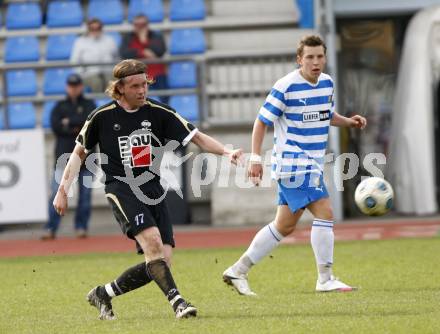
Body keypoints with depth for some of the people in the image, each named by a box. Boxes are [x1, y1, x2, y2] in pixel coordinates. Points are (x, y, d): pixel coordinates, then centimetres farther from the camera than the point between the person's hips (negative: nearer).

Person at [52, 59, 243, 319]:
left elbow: (196, 137, 4)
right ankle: (176, 300, -27)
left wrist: (226, 152, -12)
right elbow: (80, 153, 13)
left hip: (154, 192, 4)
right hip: (122, 188, -4)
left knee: (162, 261, -6)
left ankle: (104, 294, 11)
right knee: (152, 241, -28)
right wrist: (63, 190, 8)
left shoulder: (159, 113, 4)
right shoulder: (102, 117, 1)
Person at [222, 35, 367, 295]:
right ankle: (325, 279, -9)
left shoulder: (327, 83, 8)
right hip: (293, 162, -8)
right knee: (324, 212, -16)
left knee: (285, 226, 13)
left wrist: (349, 122, 5)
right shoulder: (286, 87, -14)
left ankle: (238, 271, 21)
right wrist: (255, 158, -13)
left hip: (313, 164, 8)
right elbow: (262, 121, -8)